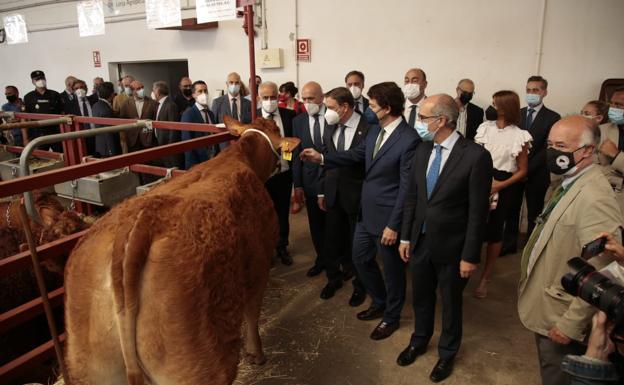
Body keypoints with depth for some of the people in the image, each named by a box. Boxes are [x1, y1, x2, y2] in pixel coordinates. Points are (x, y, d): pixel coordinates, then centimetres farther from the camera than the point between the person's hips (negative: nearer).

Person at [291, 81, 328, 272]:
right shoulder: (298, 121, 3)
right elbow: (296, 154, 4)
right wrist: (297, 185, 1)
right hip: (311, 181, 3)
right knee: (316, 224, 13)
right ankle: (321, 258, 32)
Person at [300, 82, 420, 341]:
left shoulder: (409, 140, -23)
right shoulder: (376, 130, 2)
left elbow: (407, 188, -21)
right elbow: (357, 155, 13)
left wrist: (393, 225, -19)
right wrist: (322, 158, 2)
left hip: (387, 216, -8)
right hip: (366, 212, 8)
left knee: (392, 268, 12)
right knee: (361, 258, 21)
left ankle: (391, 317, 36)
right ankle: (379, 303, 45)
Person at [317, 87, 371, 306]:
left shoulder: (368, 129, -14)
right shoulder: (330, 128, 4)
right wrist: (321, 191, 10)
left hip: (358, 196, -5)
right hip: (333, 194, 5)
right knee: (332, 239, 14)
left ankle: (360, 284, 31)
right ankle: (334, 277, 37)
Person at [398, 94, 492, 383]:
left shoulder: (475, 156, -19)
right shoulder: (422, 150, -1)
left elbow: (478, 212, -16)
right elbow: (412, 197, 5)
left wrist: (470, 256, -13)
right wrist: (406, 237, 6)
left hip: (451, 247, -4)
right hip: (420, 242, 5)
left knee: (451, 304, 18)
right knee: (420, 298, 22)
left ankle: (447, 353, 42)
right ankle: (419, 341, 48)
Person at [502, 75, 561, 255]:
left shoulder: (552, 117, -5)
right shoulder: (517, 113, 7)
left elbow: (548, 149, -11)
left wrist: (527, 169, -16)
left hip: (536, 174, -3)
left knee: (534, 213, 8)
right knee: (511, 210, 9)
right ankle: (509, 244, 22)